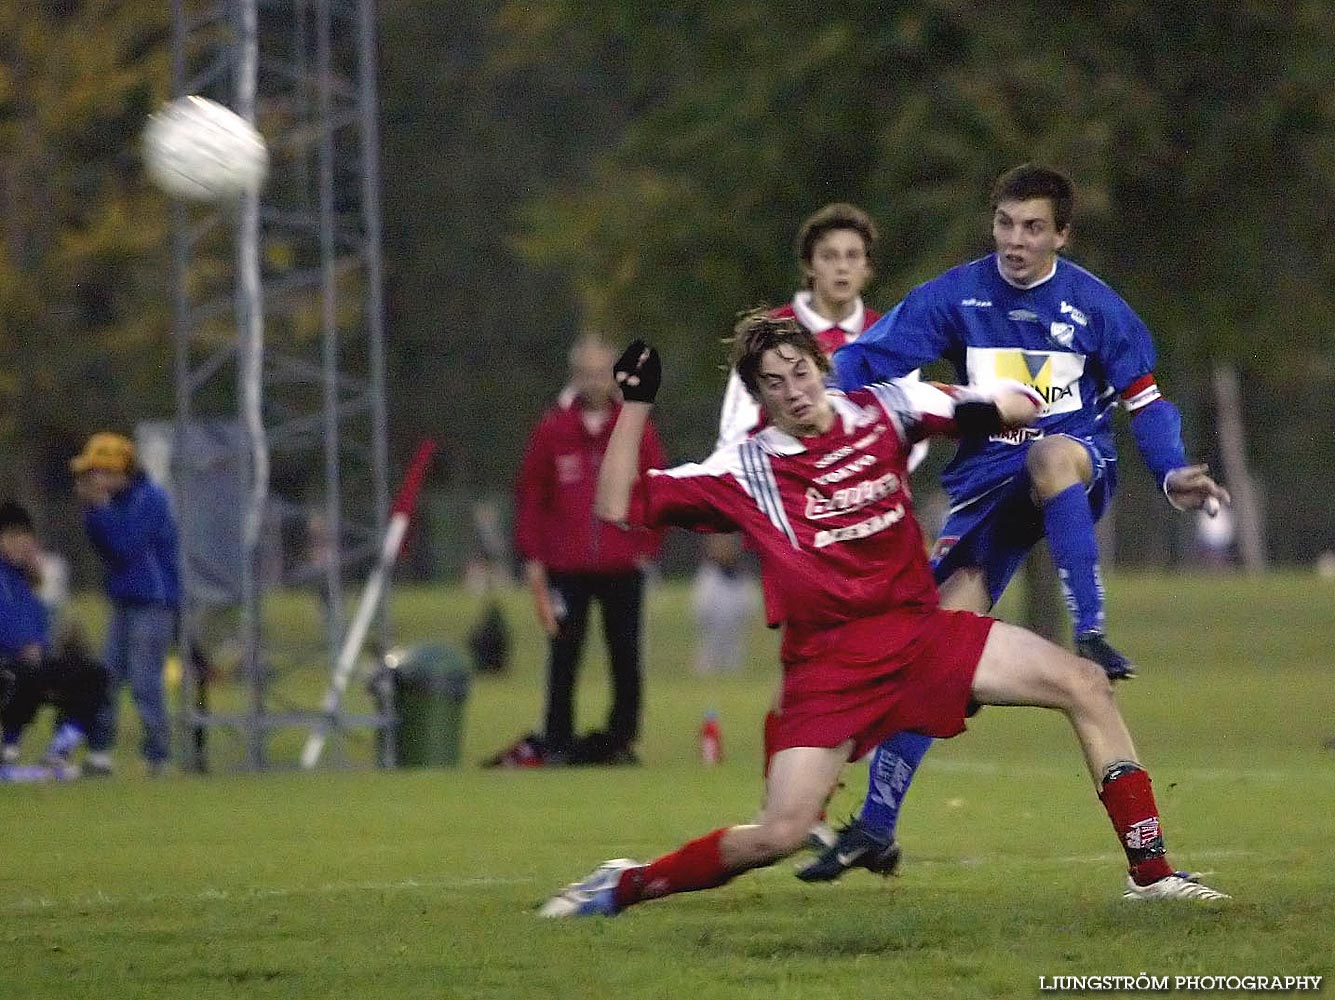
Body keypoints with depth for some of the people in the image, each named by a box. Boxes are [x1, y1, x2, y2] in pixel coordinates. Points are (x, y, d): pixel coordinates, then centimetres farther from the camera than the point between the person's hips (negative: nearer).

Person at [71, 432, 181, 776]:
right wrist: (90, 508, 2)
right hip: (124, 603, 9)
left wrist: (101, 507, -16)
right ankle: (99, 752, 10)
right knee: (106, 677, 7)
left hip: (154, 602, -9)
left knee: (145, 680, -9)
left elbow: (126, 545, -21)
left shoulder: (150, 498, -13)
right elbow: (103, 547, 13)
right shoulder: (118, 501, 12)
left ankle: (157, 757, -5)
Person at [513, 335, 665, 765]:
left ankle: (622, 740, 10)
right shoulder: (552, 430, 2)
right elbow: (531, 495, 5)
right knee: (563, 660, -1)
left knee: (626, 660, 3)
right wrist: (533, 559, 1)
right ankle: (557, 743, 3)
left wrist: (645, 548, 2)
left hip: (622, 568, 1)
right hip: (566, 567, -1)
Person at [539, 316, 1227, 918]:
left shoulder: (880, 411, 3)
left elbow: (1015, 408, 7)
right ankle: (624, 887, 3)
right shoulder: (743, 470, -3)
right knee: (778, 835, -17)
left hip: (921, 633, 4)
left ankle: (1148, 872, -3)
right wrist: (636, 403, -11)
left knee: (1085, 686, -9)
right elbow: (619, 506, -5)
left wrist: (998, 408, -17)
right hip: (827, 663, -3)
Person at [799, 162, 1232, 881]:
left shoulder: (1093, 305, -2)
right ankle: (874, 830, -3)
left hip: (1078, 466, -2)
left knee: (1052, 454, -41)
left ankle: (1090, 634, -39)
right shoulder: (957, 295, 0)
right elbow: (865, 361, -2)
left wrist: (1172, 475, -10)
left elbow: (1144, 399, 6)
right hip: (987, 478, 2)